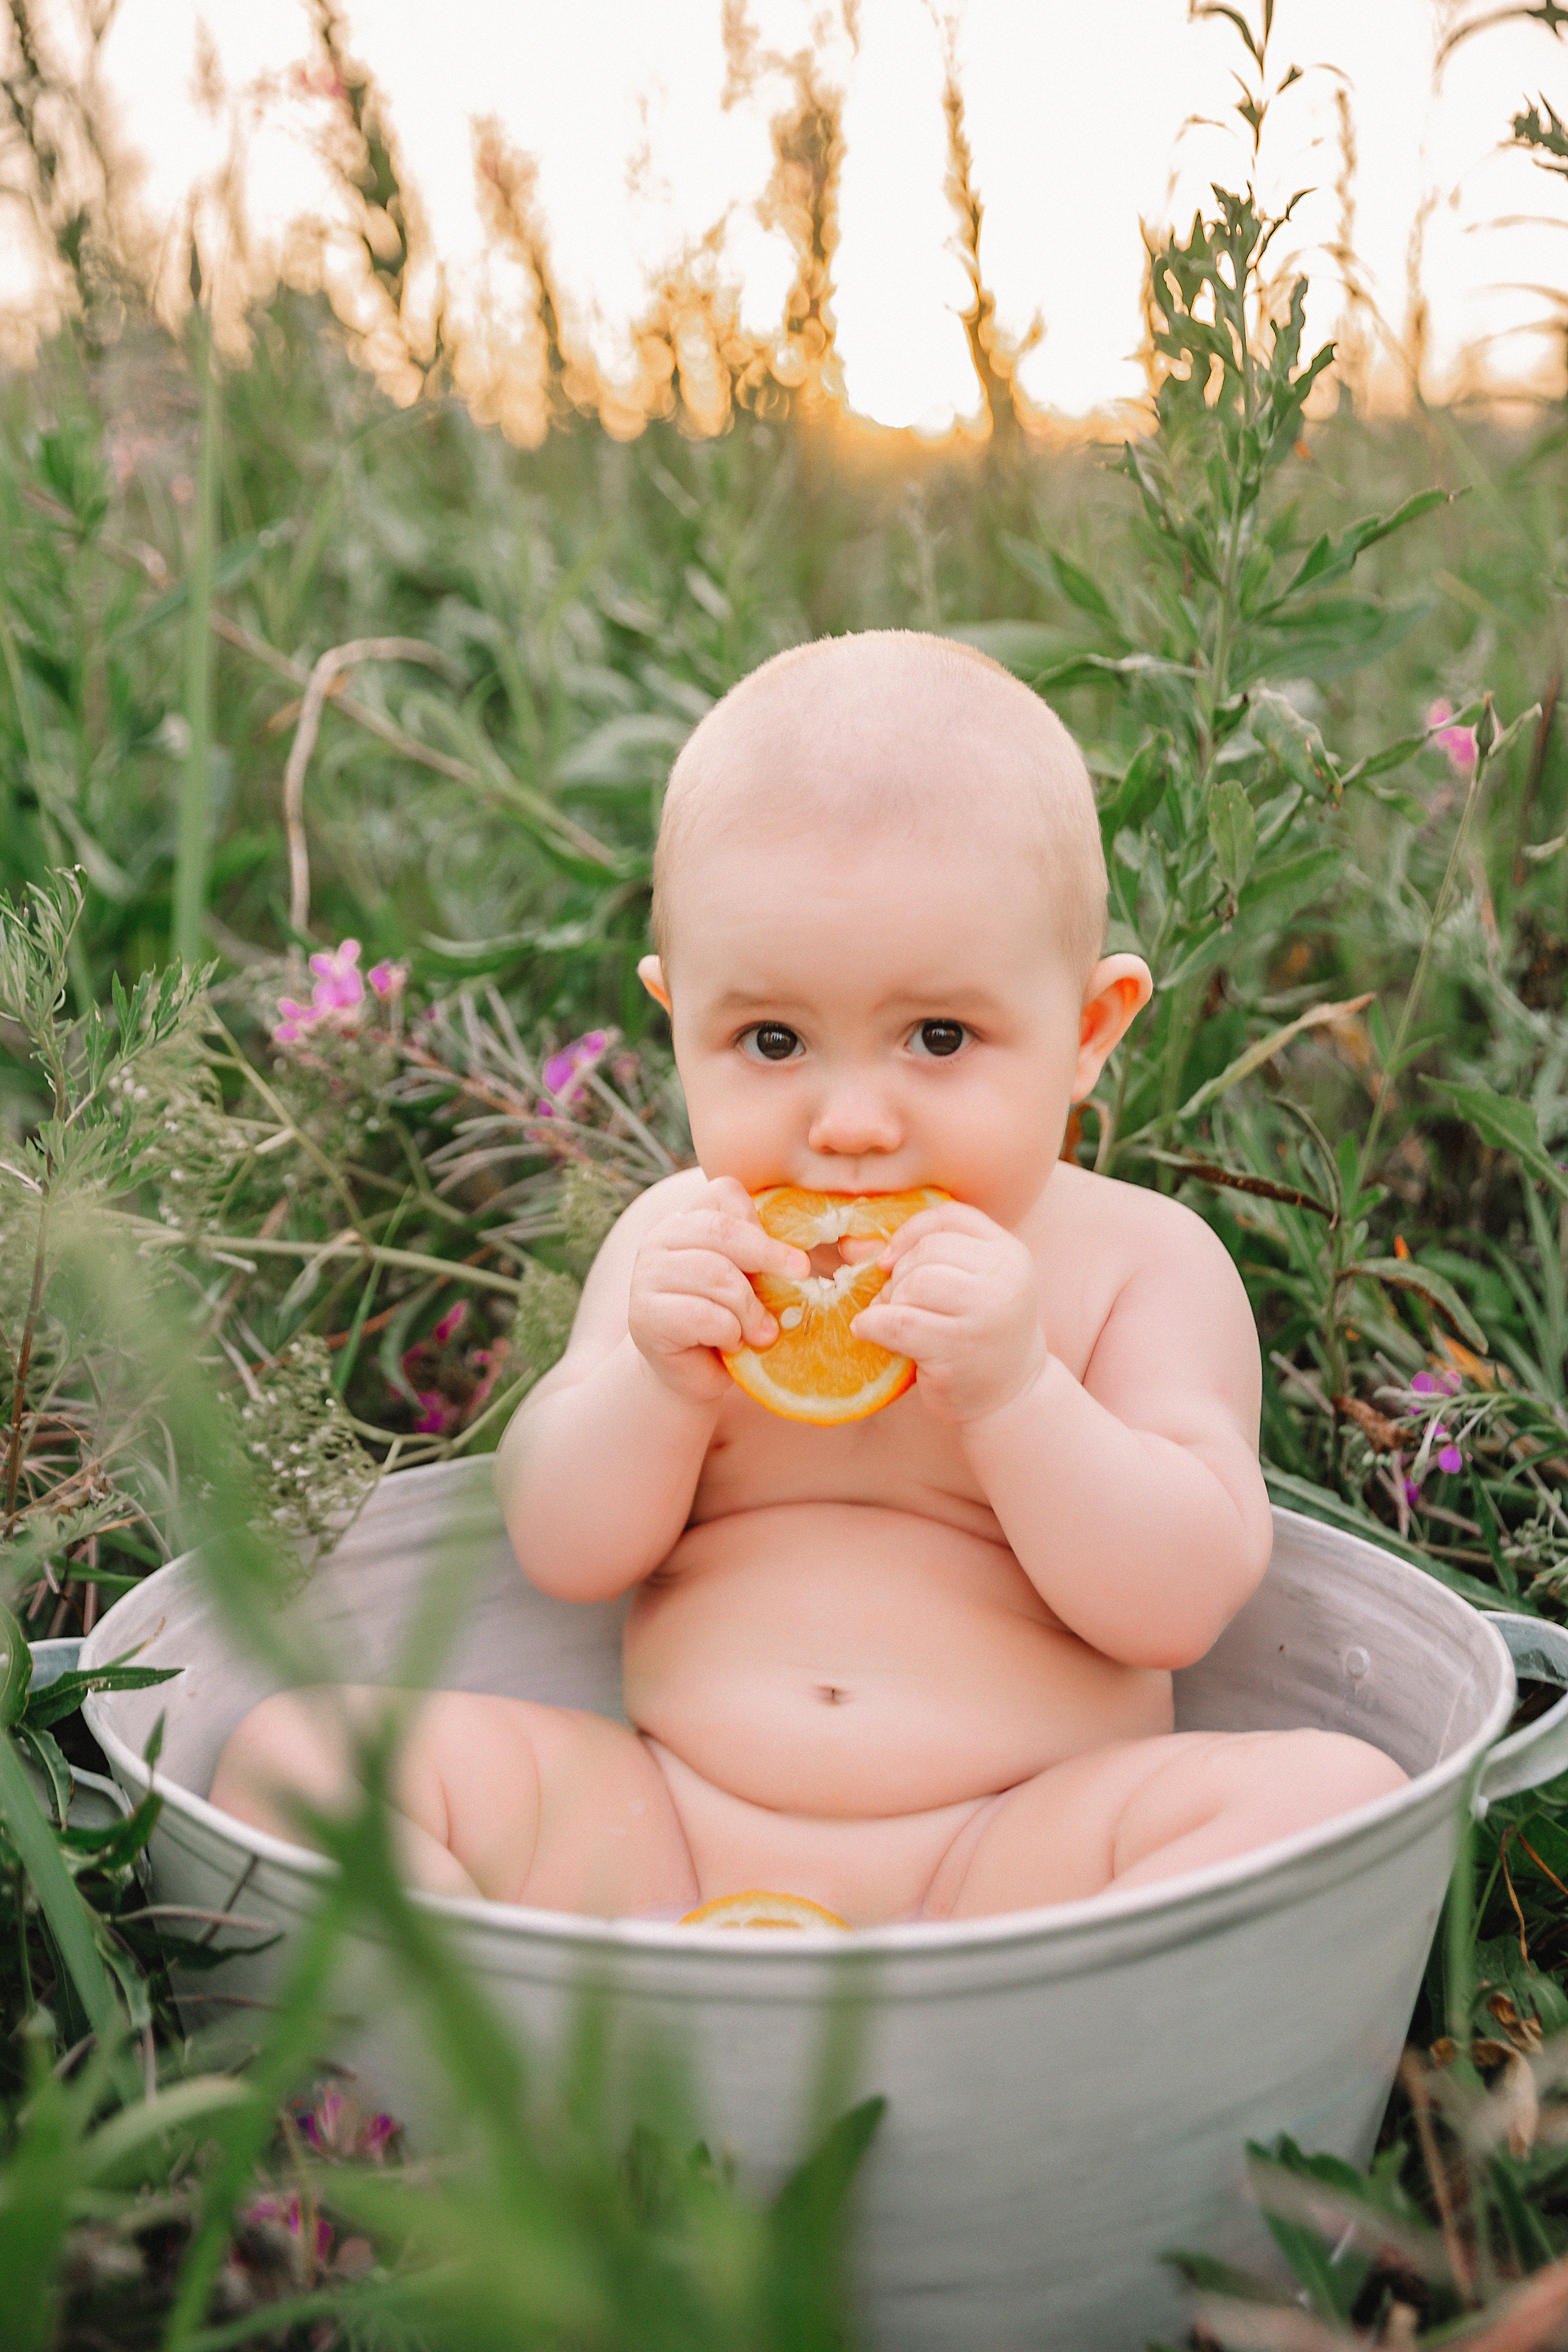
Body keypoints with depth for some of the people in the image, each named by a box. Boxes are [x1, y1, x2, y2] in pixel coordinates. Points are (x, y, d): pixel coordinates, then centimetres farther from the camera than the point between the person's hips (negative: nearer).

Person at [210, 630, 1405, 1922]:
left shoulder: (1143, 1261, -1)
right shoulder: (682, 1246, 7)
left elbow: (1177, 1603, -8)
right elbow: (562, 1553, 5)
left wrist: (1012, 1392, -23)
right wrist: (656, 1380, -15)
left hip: (1011, 1855, -2)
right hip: (666, 1837, 3)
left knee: (1336, 1788, -27)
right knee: (294, 1742, -11)